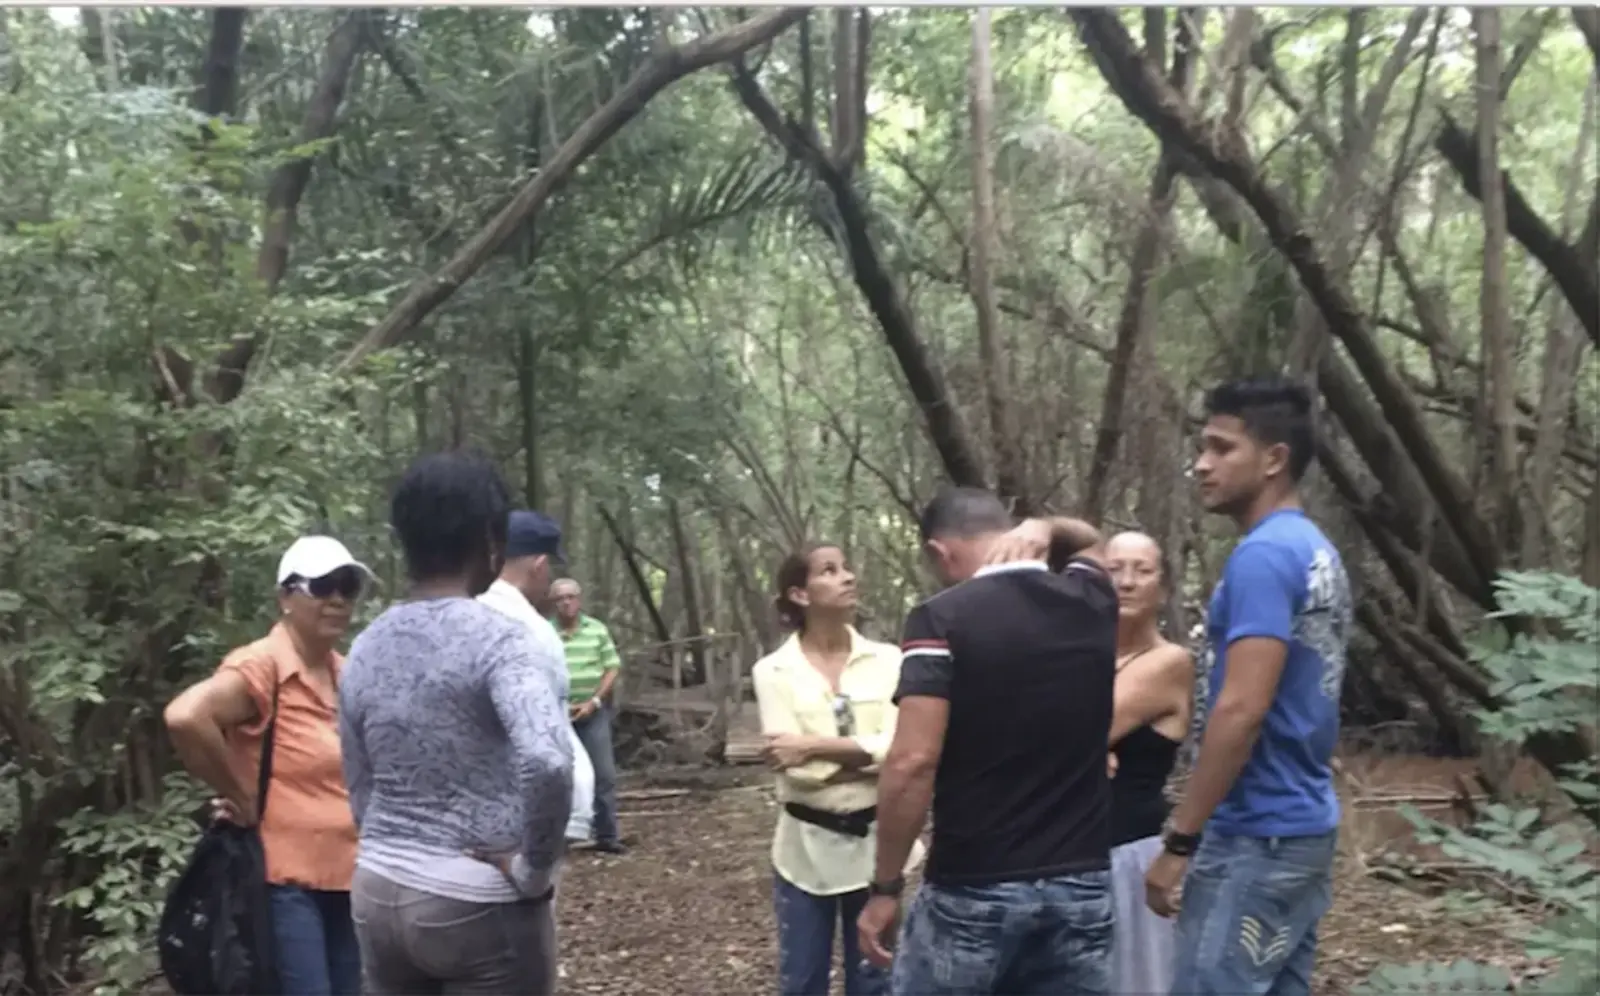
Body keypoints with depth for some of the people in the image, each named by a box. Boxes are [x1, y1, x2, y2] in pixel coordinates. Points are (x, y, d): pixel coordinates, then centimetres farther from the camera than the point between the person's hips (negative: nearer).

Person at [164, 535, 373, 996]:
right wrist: (240, 797, -19)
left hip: (345, 879, 8)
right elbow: (184, 716, -32)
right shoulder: (262, 667, -15)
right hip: (285, 881, -8)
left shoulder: (344, 674, 9)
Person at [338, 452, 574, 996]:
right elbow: (547, 761, -32)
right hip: (479, 904, -6)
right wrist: (534, 870, -19)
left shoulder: (364, 649, 5)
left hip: (379, 892, 6)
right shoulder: (499, 639, -16)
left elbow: (361, 792, 11)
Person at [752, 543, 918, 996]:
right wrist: (870, 756, -14)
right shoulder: (773, 670, -5)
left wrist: (814, 746, -16)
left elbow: (900, 746, -13)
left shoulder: (887, 660, -1)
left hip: (875, 843, 1)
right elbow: (793, 764, -14)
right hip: (807, 847, -1)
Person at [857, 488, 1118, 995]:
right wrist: (1042, 529, 8)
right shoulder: (1091, 601, 5)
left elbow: (912, 763, -19)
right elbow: (1087, 540, 29)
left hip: (974, 889, -4)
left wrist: (885, 886, -10)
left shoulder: (941, 619, -11)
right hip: (1082, 884, 5)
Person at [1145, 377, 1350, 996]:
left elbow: (1242, 709, -23)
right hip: (1304, 824, 10)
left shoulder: (1264, 554, -17)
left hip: (1257, 834, -10)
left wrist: (1178, 839, -18)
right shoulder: (1316, 551, 12)